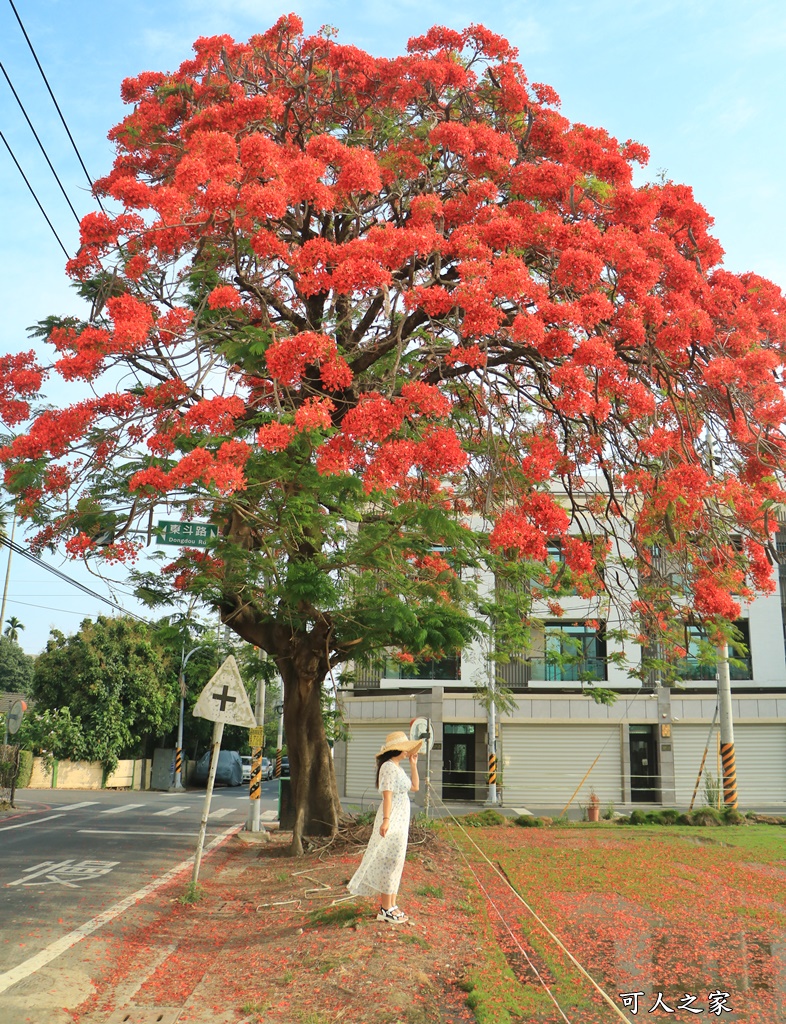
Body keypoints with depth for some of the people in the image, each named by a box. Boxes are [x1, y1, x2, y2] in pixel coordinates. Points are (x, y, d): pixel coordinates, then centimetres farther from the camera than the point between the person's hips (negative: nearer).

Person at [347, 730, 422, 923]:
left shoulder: (397, 768, 15)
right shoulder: (388, 767, -14)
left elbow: (415, 787, 21)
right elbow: (387, 795, -22)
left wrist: (413, 764, 16)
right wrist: (386, 819, -29)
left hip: (400, 821, 10)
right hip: (391, 820, -10)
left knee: (395, 863, 13)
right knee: (389, 862, -5)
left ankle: (391, 905, 21)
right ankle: (385, 909, 2)